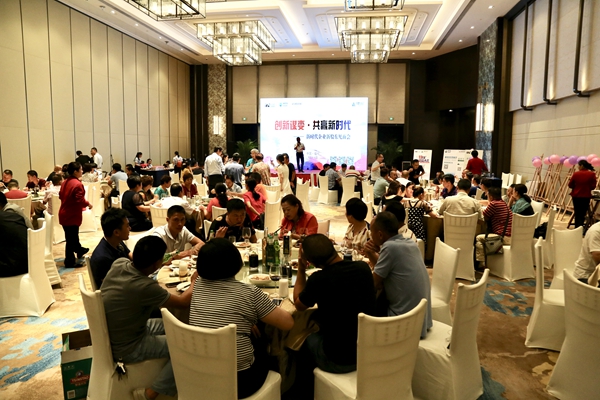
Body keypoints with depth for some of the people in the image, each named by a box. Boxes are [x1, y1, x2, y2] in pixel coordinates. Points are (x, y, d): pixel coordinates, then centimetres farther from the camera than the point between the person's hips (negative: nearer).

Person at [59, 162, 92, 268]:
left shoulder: (65, 182, 7)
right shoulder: (77, 184, -22)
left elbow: (61, 196, 16)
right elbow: (80, 200, -24)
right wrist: (88, 204, -7)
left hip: (64, 213, 10)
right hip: (72, 215, -10)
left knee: (72, 235, 25)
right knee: (71, 238, 0)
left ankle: (79, 250, 46)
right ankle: (70, 261, 9)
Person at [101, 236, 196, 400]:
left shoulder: (119, 263, -13)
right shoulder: (145, 287, -35)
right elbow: (183, 302, -17)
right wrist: (194, 281, 1)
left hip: (109, 336, 9)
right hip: (125, 348, -9)